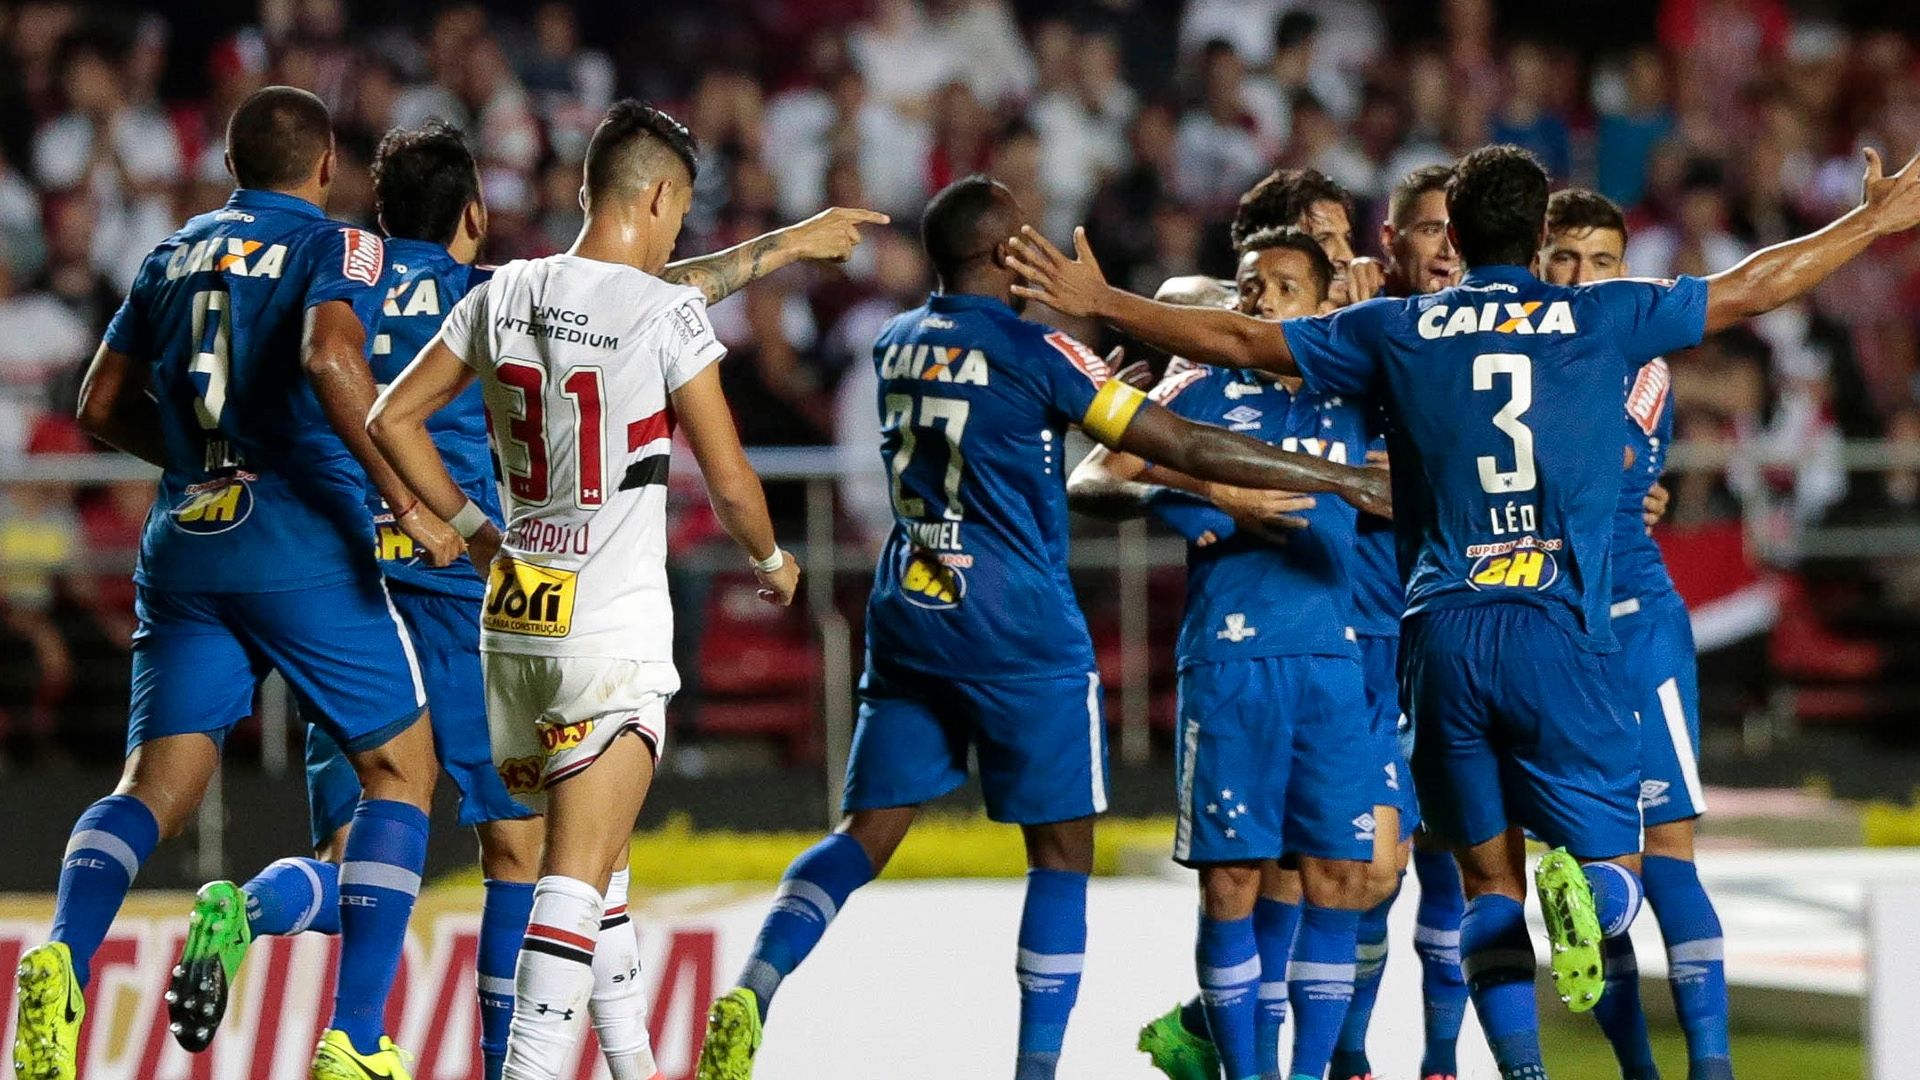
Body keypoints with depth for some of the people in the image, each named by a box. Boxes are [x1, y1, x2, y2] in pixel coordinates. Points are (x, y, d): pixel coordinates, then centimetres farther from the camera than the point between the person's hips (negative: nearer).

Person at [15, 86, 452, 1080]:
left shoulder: (175, 255, 16)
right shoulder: (338, 248, 0)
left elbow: (103, 407, 19)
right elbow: (330, 360, -21)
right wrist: (404, 501, -18)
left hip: (184, 546, 5)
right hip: (304, 547, -5)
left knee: (155, 785, 4)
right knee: (400, 770, 8)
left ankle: (62, 958, -26)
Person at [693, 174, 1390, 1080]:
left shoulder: (896, 347, 10)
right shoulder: (1035, 352, -10)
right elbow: (1184, 447, -10)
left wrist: (1107, 389, 34)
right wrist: (1341, 480, -4)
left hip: (906, 622, 6)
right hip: (1018, 633, -6)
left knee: (868, 834, 8)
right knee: (1061, 849, 5)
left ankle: (751, 993, -14)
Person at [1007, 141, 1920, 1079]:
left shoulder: (1396, 329, 10)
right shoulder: (1600, 317, 8)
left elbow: (1234, 340, 13)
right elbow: (1754, 288, 16)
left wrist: (1098, 302, 24)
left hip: (1440, 634, 2)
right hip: (1555, 628, -2)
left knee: (1489, 883, 9)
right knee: (1614, 869, 4)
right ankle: (1579, 894, -32)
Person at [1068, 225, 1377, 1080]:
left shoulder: (1352, 402, 12)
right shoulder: (1201, 391, 5)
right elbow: (1086, 481, -2)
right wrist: (1213, 504, -14)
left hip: (1332, 658, 3)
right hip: (1229, 658, -3)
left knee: (1337, 873, -1)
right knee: (1232, 874, -4)